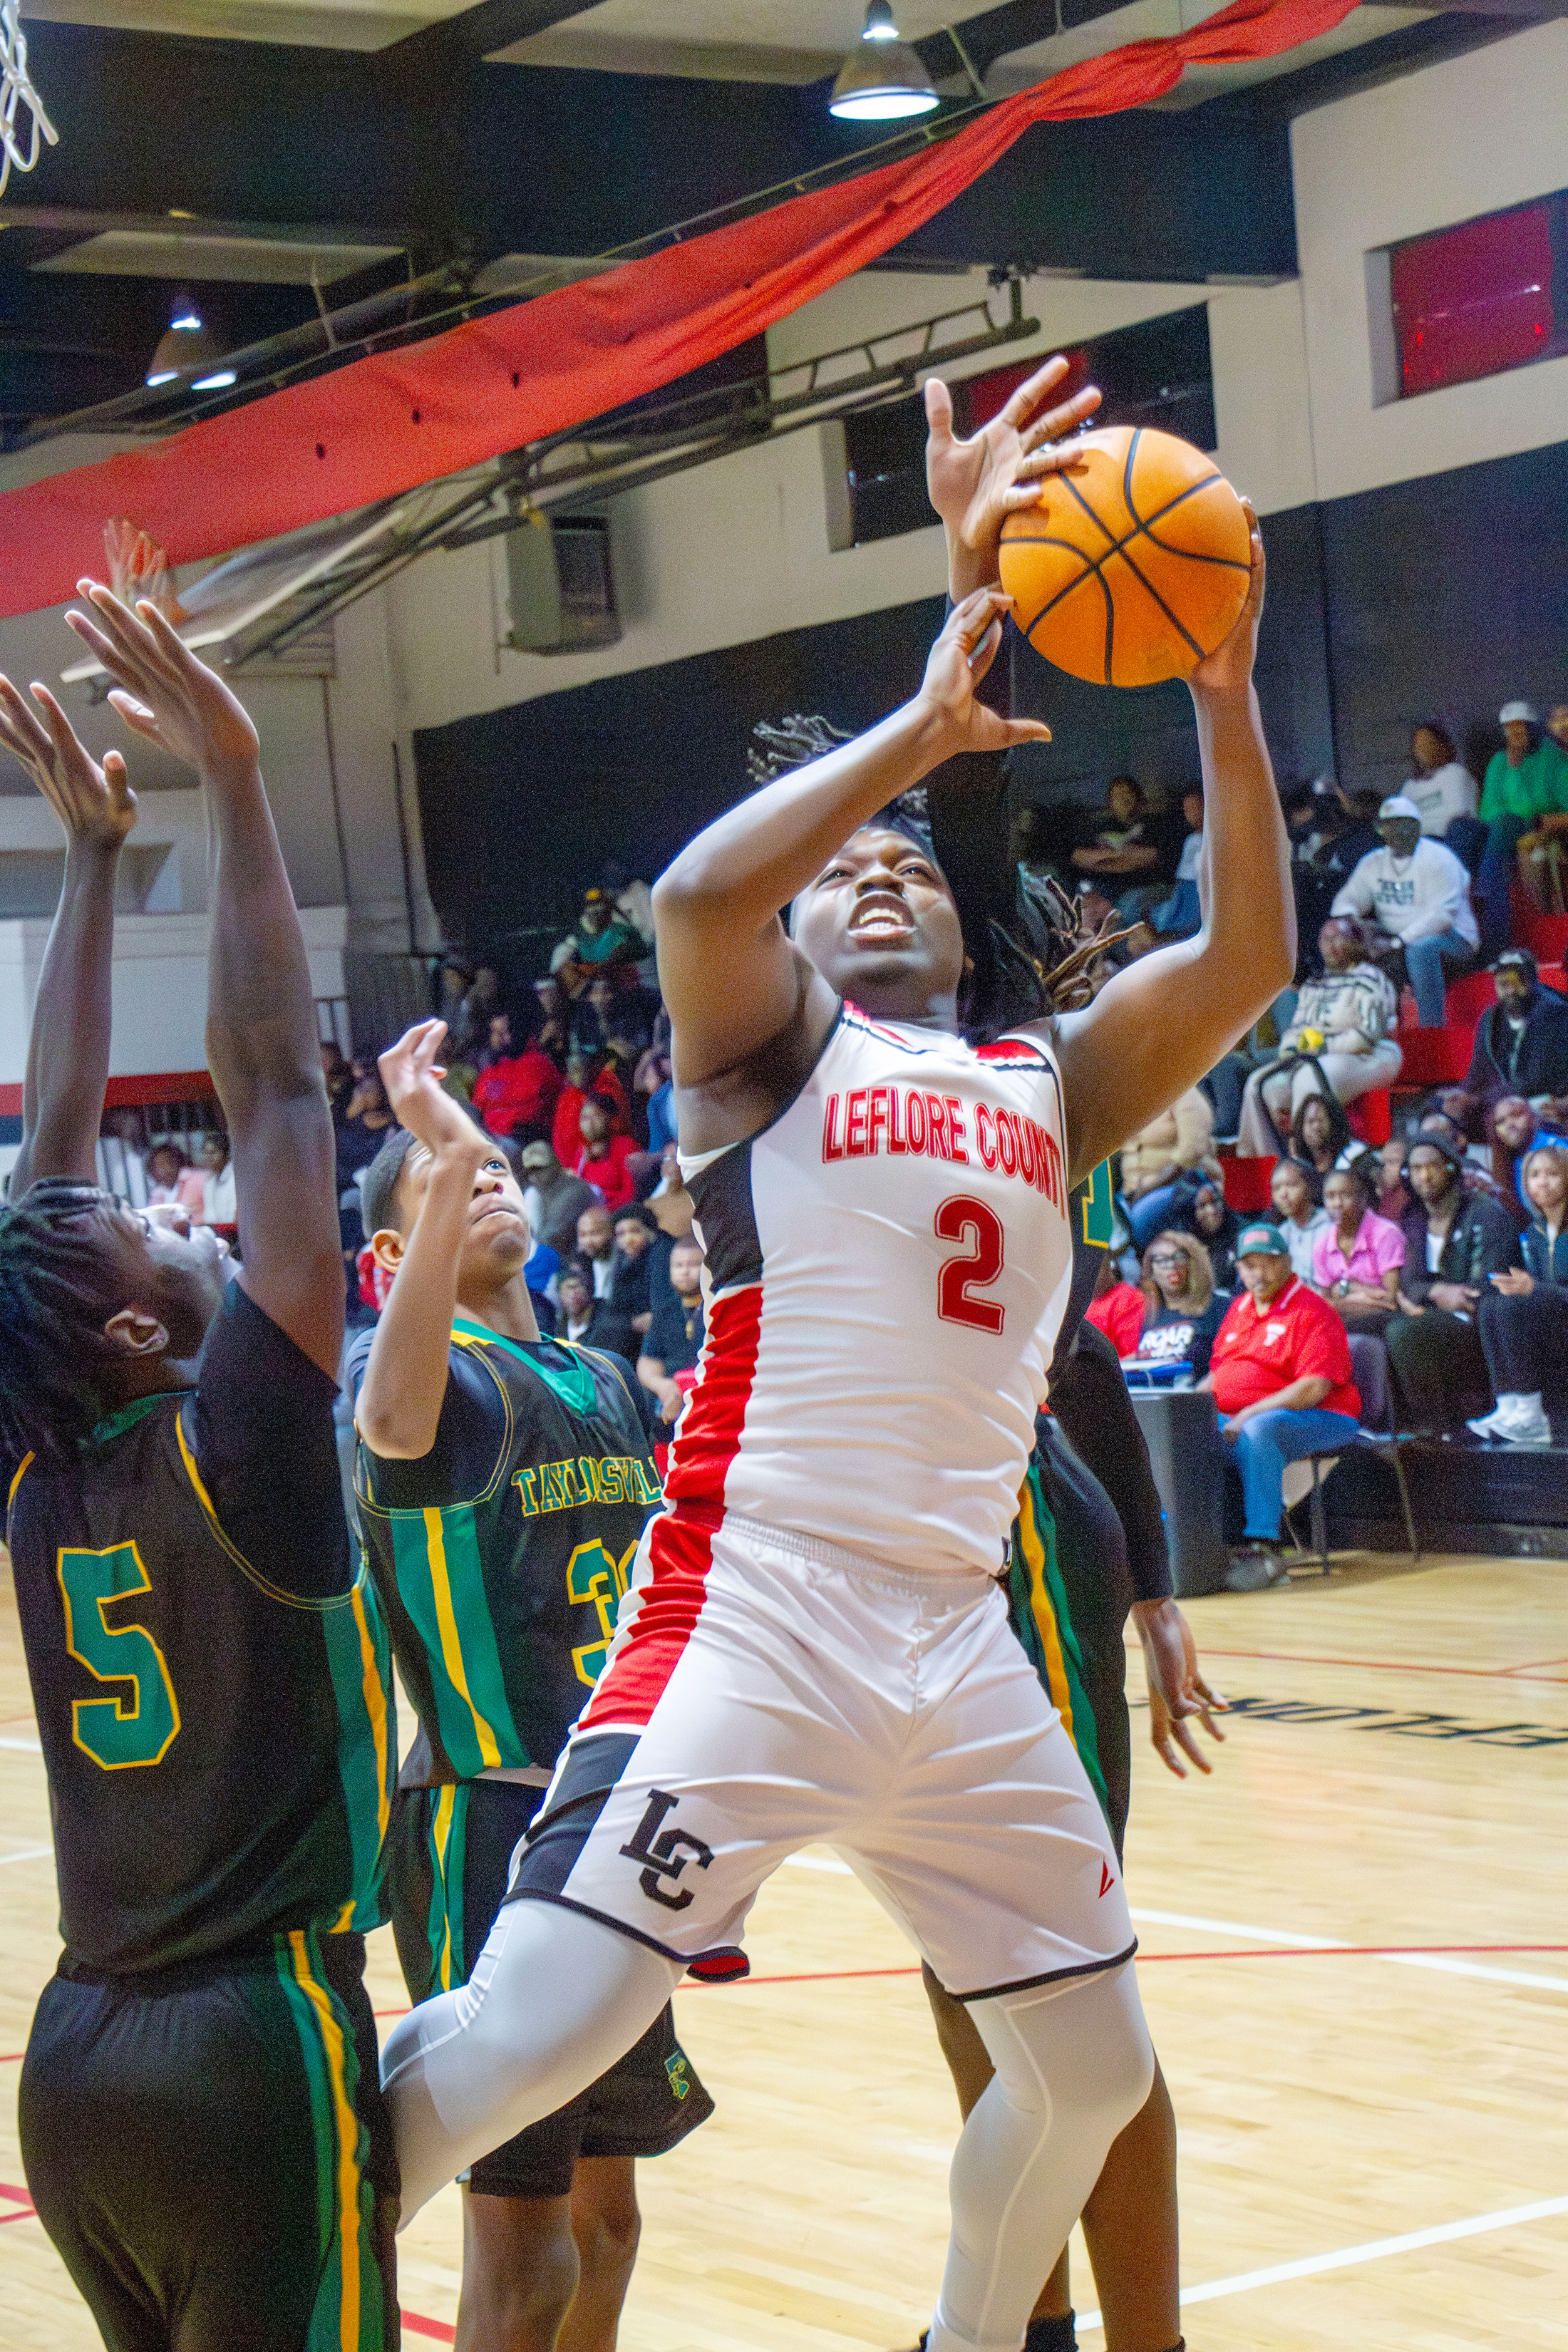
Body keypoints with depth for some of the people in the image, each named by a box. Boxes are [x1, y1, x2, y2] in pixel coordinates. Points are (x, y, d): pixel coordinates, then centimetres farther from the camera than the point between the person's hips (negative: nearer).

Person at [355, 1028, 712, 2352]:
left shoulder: (602, 1383, 13)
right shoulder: (444, 1378, -12)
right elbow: (394, 1414, -38)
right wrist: (443, 1160, -49)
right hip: (492, 1829, -8)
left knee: (604, 2215, 17)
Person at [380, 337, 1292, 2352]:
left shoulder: (1046, 1087, 19)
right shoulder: (770, 1044, 5)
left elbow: (1243, 964, 5)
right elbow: (694, 894, -18)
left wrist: (1225, 705, -4)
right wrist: (918, 725, -15)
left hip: (961, 1654, 6)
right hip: (749, 1627, -6)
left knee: (1092, 2072, 17)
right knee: (529, 2034, -19)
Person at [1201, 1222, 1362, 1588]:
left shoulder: (1311, 1311, -8)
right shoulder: (1239, 1308, 18)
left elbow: (1315, 1387, -18)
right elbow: (1218, 1373, 25)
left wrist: (1249, 1414, -23)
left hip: (1314, 1419, -8)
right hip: (1236, 1419, 8)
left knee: (1256, 1433, -39)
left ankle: (1262, 1545, -37)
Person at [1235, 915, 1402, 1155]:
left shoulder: (1368, 979, -7)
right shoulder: (1315, 984, 18)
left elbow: (1369, 1036, -16)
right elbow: (1295, 1030, 20)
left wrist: (1324, 1048, -15)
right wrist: (1289, 1052, -3)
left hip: (1369, 1060, -8)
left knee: (1309, 1078, -36)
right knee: (1261, 1084, -12)